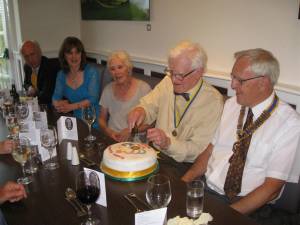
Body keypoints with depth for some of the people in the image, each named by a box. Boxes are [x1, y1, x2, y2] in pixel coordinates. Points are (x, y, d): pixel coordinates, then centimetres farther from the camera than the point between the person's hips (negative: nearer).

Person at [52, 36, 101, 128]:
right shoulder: (61, 75, 9)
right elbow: (55, 98, 7)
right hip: (76, 120, 4)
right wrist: (59, 104, -16)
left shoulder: (92, 72, -6)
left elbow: (92, 99, -13)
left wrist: (71, 106, -22)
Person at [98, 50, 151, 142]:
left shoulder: (143, 88, -6)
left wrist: (131, 130, -17)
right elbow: (102, 119, 16)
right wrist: (109, 131, -5)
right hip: (111, 140, 4)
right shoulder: (108, 89, 8)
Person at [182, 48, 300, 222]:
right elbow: (211, 149, 9)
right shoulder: (231, 104, 7)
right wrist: (184, 181, -5)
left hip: (246, 206, -3)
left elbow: (272, 188, -11)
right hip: (205, 189, 4)